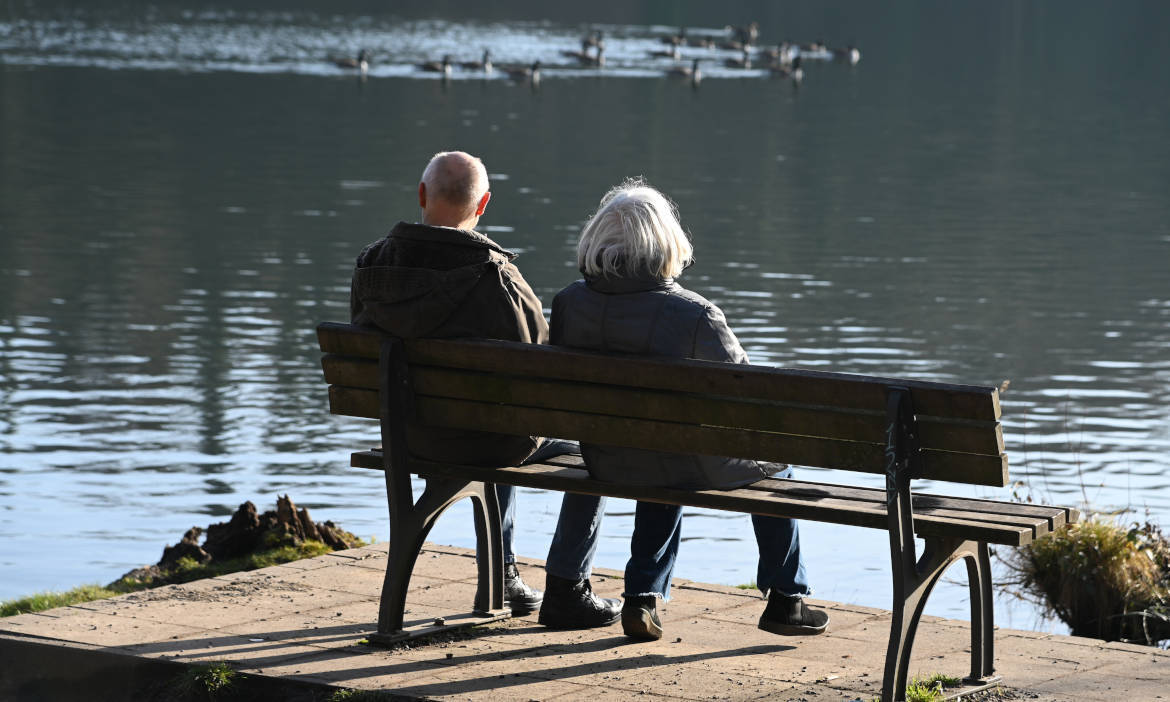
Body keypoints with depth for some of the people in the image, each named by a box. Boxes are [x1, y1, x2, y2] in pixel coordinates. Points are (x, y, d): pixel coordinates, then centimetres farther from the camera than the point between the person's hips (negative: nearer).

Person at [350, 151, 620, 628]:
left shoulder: (371, 265, -9)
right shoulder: (493, 275, -26)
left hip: (410, 438, 6)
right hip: (485, 437, -6)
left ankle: (502, 576, 42)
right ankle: (565, 591, 21)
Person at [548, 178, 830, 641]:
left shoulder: (567, 304, -11)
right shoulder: (694, 316, -26)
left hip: (606, 464, 4)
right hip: (693, 467, -4)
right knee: (773, 458, 26)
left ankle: (641, 598, 33)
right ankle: (785, 599, 36)